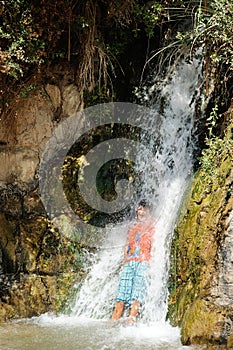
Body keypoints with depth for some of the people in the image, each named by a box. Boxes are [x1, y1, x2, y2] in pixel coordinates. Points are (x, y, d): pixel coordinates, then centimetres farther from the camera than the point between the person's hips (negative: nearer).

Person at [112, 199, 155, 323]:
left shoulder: (152, 224, 11)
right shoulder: (133, 227, 27)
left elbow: (153, 244, 1)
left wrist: (151, 261, -11)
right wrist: (124, 262, 11)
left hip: (142, 261, -5)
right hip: (129, 261, 5)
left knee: (136, 295, -17)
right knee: (121, 295, -4)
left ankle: (130, 321, -27)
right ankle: (114, 321, -10)